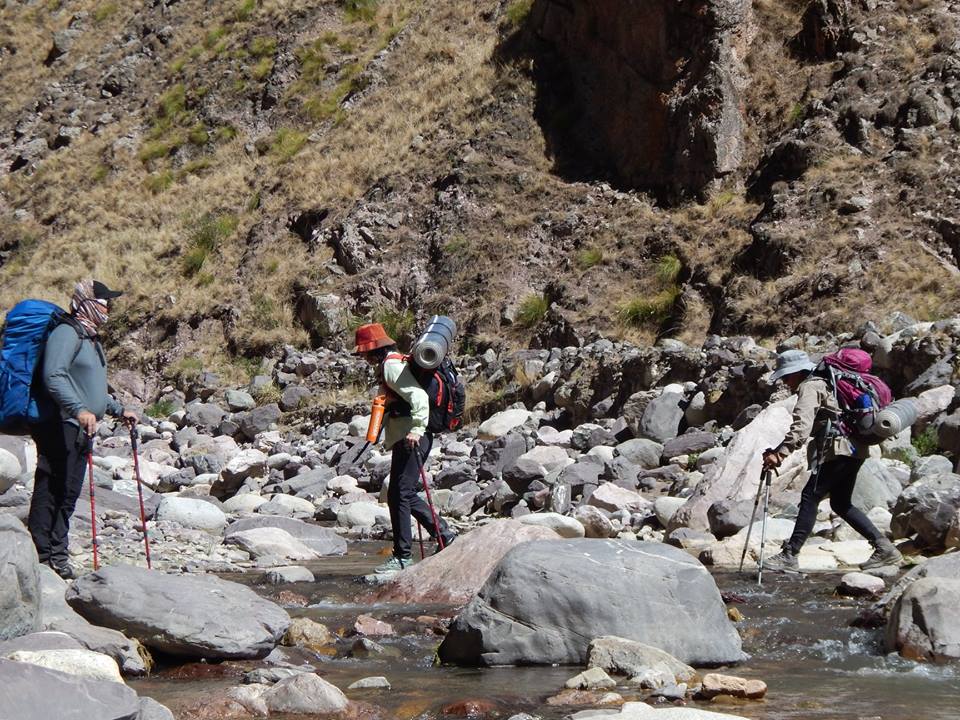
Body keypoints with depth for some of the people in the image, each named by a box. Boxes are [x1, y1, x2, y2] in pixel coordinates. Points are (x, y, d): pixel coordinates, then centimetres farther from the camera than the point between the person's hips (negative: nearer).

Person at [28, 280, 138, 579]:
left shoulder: (91, 338, 22)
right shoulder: (67, 333, -10)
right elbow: (53, 376, -24)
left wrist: (118, 410, 33)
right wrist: (79, 410, -33)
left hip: (82, 430, 10)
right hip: (60, 427, -10)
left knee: (69, 494, 9)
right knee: (49, 492, -9)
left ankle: (57, 554, 13)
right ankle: (42, 555, -8)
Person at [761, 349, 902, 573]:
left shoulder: (809, 387, -9)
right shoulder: (821, 384, 23)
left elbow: (802, 426, -25)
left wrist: (781, 453, -33)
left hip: (839, 449, -10)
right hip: (854, 449, 10)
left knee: (810, 497, -10)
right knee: (841, 503, 16)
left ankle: (789, 556, -12)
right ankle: (885, 548, 12)